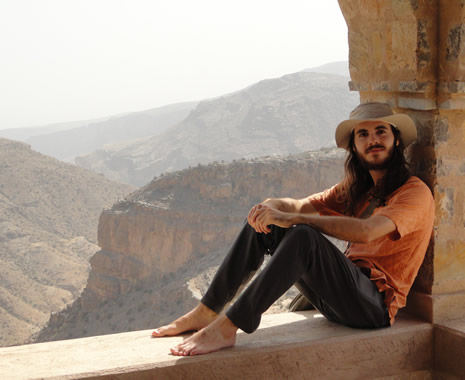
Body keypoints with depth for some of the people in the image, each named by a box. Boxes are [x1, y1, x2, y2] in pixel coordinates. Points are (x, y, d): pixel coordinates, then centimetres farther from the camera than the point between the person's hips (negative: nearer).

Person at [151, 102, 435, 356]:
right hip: (337, 297, 8)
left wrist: (292, 219, -23)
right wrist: (270, 207, -15)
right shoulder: (357, 189, 18)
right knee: (264, 223, 0)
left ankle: (227, 328, -32)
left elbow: (365, 231, -25)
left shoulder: (414, 192, -7)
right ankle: (207, 312, -5)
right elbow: (299, 206, 10)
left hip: (376, 303, -7)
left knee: (304, 236, -32)